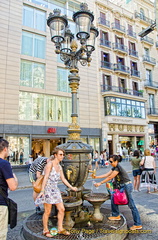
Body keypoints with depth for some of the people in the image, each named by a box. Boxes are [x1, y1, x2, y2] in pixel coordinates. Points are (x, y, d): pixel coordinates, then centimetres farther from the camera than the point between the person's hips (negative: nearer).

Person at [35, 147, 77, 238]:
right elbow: (45, 178, -17)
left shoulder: (59, 167, 10)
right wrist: (42, 191, -21)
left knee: (62, 209, 7)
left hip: (55, 189, 7)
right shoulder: (50, 164, -12)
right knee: (48, 212, 5)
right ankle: (45, 230, 24)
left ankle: (60, 229, 23)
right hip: (48, 189, -7)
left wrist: (72, 187, 20)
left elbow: (63, 179, 17)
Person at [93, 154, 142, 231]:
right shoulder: (114, 168, 9)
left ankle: (138, 224, 9)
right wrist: (96, 177, 6)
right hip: (122, 186, 10)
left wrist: (100, 183, -14)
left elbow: (110, 177, -19)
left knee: (131, 205, -2)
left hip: (126, 186, -10)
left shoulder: (118, 168, -21)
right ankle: (116, 215, 29)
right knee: (113, 198, 14)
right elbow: (106, 175, 10)